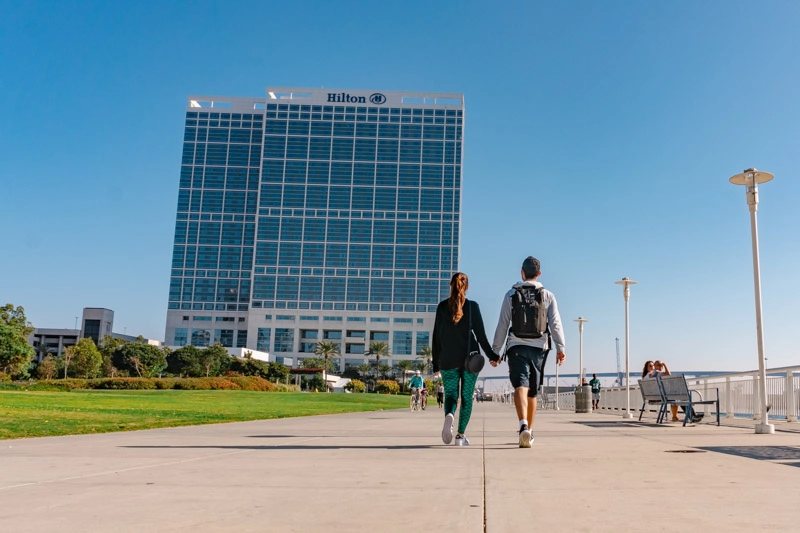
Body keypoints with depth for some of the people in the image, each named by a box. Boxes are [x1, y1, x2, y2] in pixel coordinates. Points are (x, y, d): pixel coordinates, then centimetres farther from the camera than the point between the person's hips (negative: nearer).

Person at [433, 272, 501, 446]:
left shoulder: (442, 306, 2)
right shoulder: (472, 306, -2)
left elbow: (436, 337, 3)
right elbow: (480, 334, -2)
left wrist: (436, 363, 9)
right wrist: (492, 355, 9)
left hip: (448, 360, 1)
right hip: (469, 358, -1)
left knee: (451, 394, 8)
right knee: (466, 396, 8)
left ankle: (449, 415, -24)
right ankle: (460, 435, 4)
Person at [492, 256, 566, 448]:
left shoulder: (511, 294, 5)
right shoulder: (548, 296, 7)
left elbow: (502, 325, 3)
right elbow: (555, 324, -3)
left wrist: (495, 351, 7)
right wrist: (561, 348, -6)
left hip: (517, 346, -2)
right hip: (539, 347, 2)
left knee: (520, 387, -14)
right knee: (532, 393, 13)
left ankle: (523, 425, -37)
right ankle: (528, 432, 22)